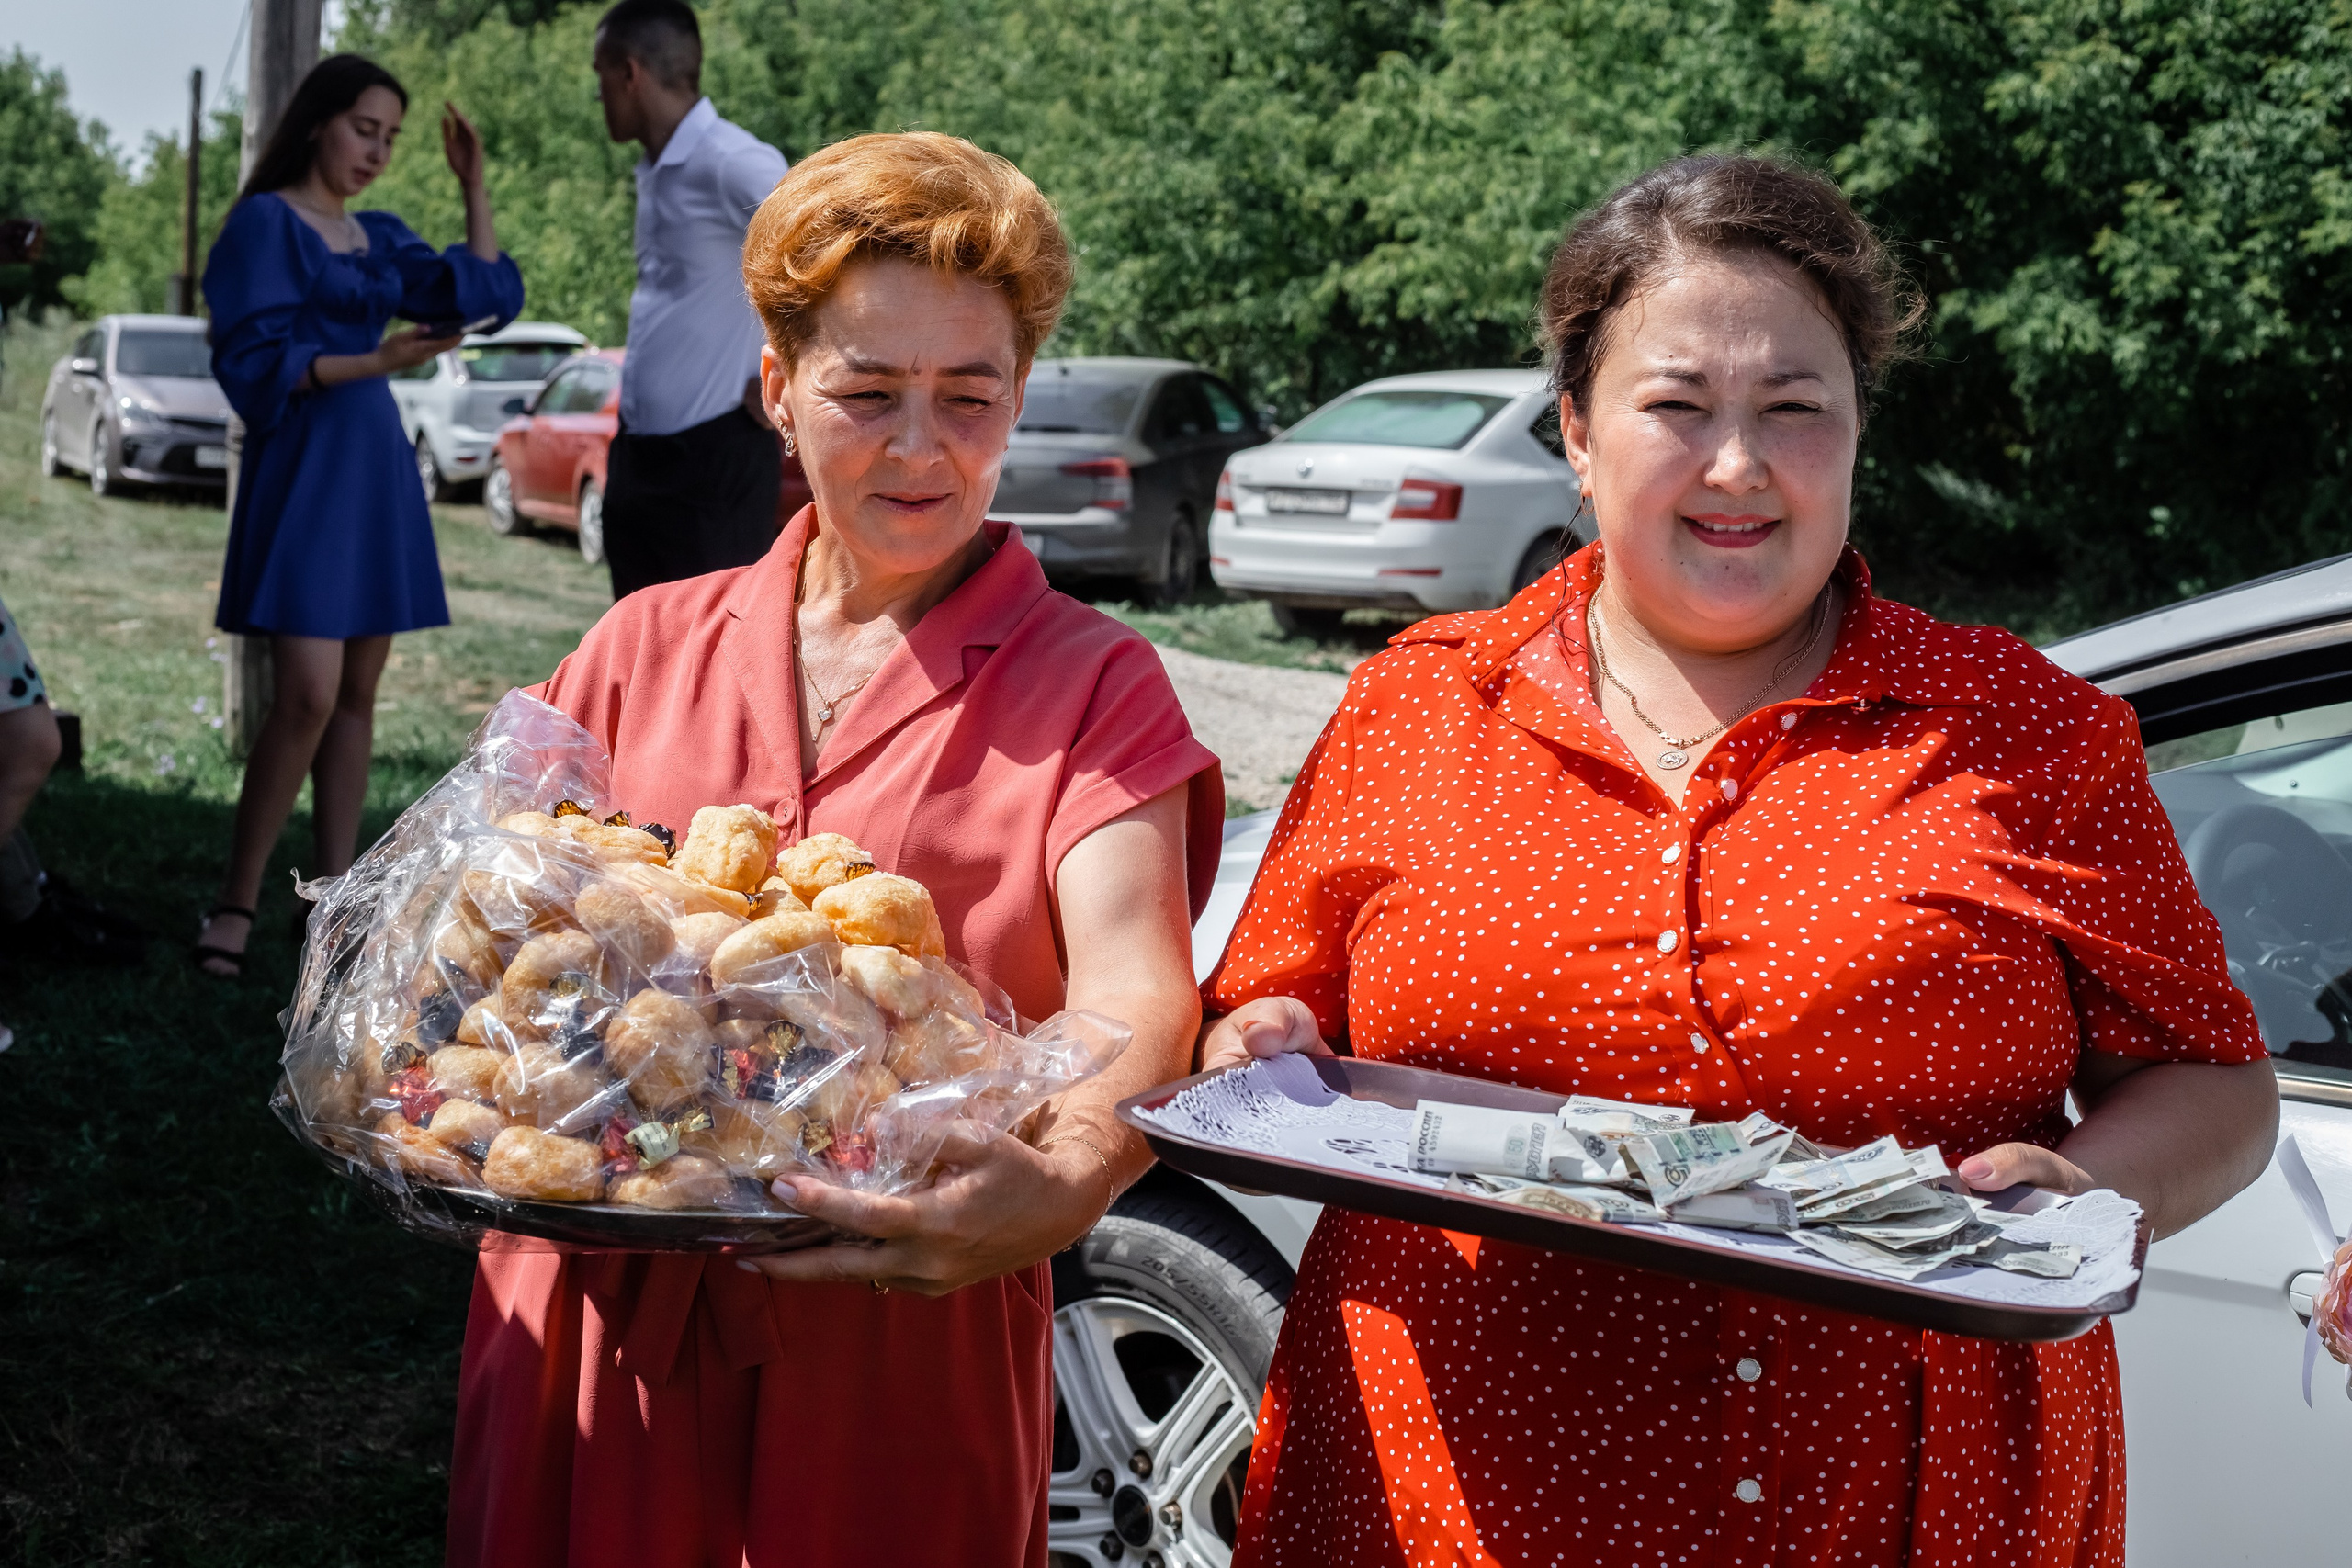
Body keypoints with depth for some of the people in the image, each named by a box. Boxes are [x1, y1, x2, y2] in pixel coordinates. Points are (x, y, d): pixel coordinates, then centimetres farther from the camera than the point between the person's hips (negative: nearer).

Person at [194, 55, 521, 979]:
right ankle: (237, 900, -3)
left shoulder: (380, 237, 15)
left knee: (358, 695, 5)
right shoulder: (263, 223, -5)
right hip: (299, 469, -7)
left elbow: (485, 298, 3)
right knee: (308, 696, -15)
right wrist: (379, 361, -22)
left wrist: (473, 186, 0)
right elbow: (251, 364, -12)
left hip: (377, 467, 7)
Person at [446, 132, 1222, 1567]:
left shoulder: (1087, 684, -1)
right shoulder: (648, 649, 10)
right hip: (595, 1331, 3)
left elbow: (1135, 991, -17)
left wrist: (1066, 1181, -38)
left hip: (904, 1353, -2)